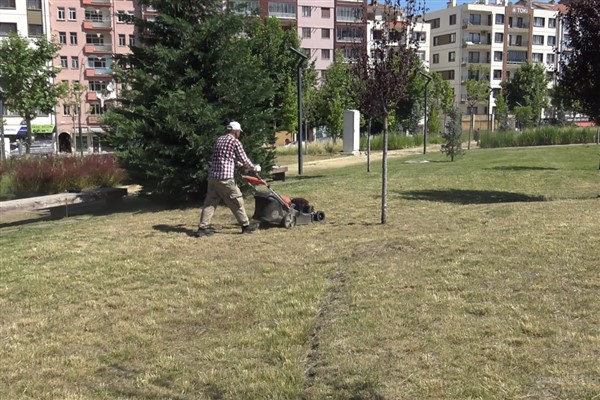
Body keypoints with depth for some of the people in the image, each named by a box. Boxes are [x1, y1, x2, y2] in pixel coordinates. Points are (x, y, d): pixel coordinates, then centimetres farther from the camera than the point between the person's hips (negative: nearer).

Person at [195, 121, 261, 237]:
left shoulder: (219, 139, 18)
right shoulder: (235, 141, -4)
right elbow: (244, 159, 1)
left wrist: (239, 164, 42)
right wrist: (254, 168, 18)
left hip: (212, 176, 7)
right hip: (225, 177, -7)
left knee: (210, 202, 8)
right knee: (236, 201, 5)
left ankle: (203, 228, 4)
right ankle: (246, 225, 14)